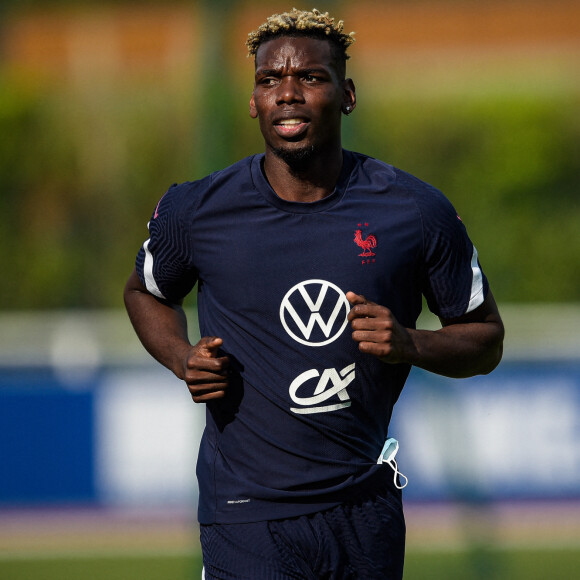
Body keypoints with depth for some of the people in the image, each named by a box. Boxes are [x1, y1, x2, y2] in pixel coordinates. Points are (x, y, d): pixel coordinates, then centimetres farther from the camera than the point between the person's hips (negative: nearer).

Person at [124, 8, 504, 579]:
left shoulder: (414, 211, -3)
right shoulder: (194, 211, -4)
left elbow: (485, 338, 7)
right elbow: (145, 291, 17)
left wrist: (409, 345, -14)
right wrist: (183, 359, -3)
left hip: (366, 509, 2)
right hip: (247, 513, -2)